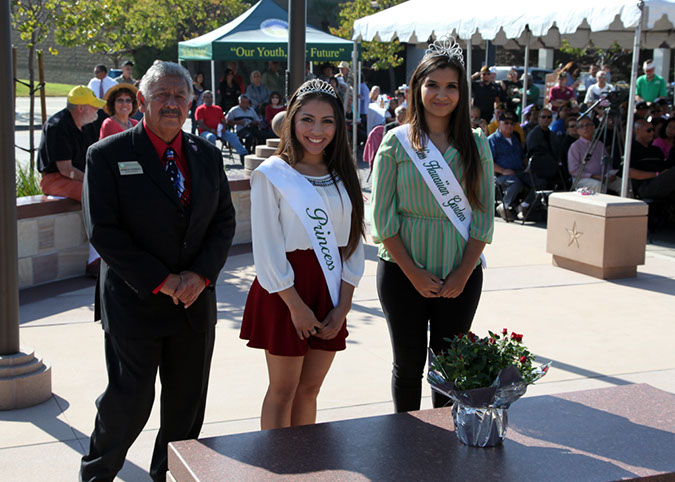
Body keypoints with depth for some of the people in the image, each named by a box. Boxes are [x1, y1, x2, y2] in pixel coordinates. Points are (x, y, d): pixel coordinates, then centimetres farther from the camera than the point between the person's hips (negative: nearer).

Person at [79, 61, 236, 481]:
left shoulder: (207, 155, 8)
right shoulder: (108, 155, -6)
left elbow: (225, 222, 8)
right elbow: (103, 231, -12)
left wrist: (201, 274, -9)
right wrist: (161, 282, -15)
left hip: (195, 301, 4)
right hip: (135, 302, -4)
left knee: (188, 404, 12)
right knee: (130, 401, 2)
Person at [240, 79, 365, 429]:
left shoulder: (343, 176, 8)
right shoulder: (271, 174, -7)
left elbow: (353, 242, 7)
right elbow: (267, 249, -10)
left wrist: (343, 305, -2)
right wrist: (295, 305, -12)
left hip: (331, 292, 5)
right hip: (285, 291, -4)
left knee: (310, 390, 12)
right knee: (282, 391, 3)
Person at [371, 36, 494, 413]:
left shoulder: (476, 144, 3)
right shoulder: (397, 142, -2)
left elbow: (484, 216, 2)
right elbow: (383, 218, -4)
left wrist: (463, 274, -6)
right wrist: (413, 273, -10)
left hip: (461, 276, 2)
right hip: (403, 274, -1)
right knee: (409, 366, 8)